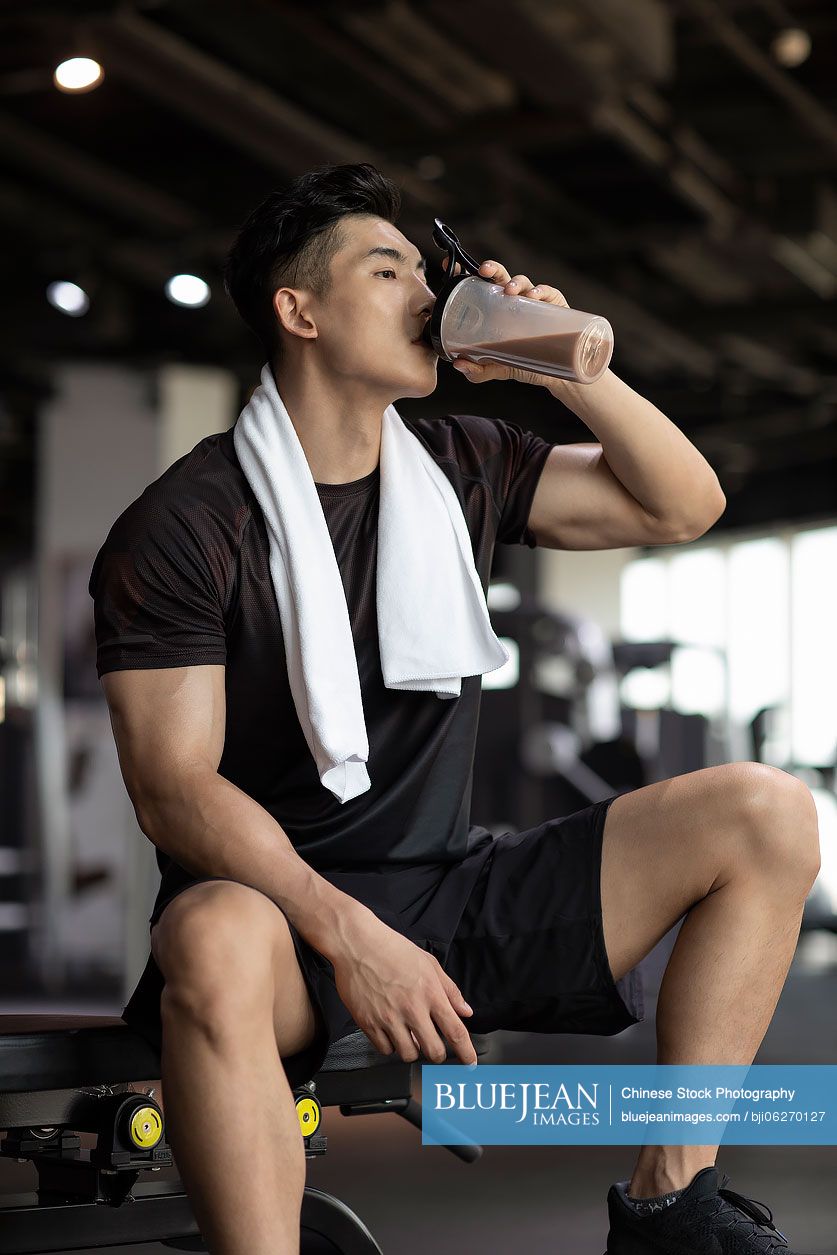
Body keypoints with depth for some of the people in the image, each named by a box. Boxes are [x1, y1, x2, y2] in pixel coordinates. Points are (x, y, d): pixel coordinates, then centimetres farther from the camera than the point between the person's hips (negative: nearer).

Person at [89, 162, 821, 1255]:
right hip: (282, 903, -5)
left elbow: (684, 506, 12)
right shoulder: (180, 528, -7)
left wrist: (568, 369, -4)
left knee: (768, 815, -9)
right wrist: (348, 933, -28)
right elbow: (173, 790, -15)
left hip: (459, 896, 6)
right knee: (216, 948, -42)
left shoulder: (461, 467, 10)